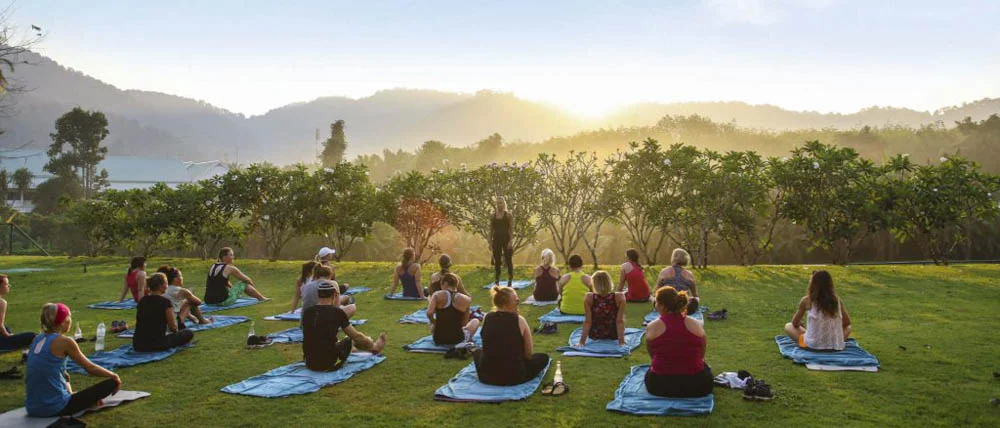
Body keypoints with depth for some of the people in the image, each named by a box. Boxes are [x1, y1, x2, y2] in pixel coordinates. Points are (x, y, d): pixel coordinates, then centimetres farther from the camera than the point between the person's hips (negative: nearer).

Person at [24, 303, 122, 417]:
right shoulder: (64, 341, -12)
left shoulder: (37, 340, 9)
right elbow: (91, 368, -4)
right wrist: (114, 376, 13)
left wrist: (71, 394, 28)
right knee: (112, 383, -1)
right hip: (54, 408, -8)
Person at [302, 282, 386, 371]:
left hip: (310, 364, 5)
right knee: (349, 340, 20)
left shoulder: (306, 312, 2)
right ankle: (375, 347, 48)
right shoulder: (337, 312, -11)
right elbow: (356, 336, 2)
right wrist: (371, 344, 22)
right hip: (328, 365, -5)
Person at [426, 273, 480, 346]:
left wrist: (434, 322, 2)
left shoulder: (437, 295, -8)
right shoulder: (465, 300, -5)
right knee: (475, 321, 26)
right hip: (457, 339, -1)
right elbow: (464, 323, 2)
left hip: (438, 339, 1)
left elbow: (429, 313, -17)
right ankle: (466, 340, 18)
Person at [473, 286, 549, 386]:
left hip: (486, 377, 2)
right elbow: (529, 354, -4)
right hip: (514, 377, -1)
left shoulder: (487, 318, -2)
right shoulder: (519, 320, -11)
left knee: (477, 352, 34)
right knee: (544, 357, 22)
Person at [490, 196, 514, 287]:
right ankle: (497, 281, 12)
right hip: (496, 240, 3)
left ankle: (510, 281, 6)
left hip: (506, 239, -3)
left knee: (508, 260, -1)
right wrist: (490, 242, 3)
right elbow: (491, 230, 9)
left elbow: (511, 229, -5)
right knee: (497, 261, 6)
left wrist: (510, 241, -14)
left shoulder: (508, 215, -2)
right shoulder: (493, 216, 7)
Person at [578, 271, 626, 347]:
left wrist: (582, 341, -13)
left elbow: (587, 321, -19)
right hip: (614, 335, -1)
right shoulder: (619, 297, -23)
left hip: (594, 336, 1)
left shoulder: (589, 298, -22)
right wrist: (621, 341, -16)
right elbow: (620, 321, -21)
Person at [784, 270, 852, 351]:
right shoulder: (838, 300, 1)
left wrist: (801, 326, 27)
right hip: (836, 346, 2)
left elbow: (795, 323, 4)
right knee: (848, 327, 33)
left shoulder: (806, 300, -6)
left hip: (813, 345, -2)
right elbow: (847, 322, 15)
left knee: (788, 326, 22)